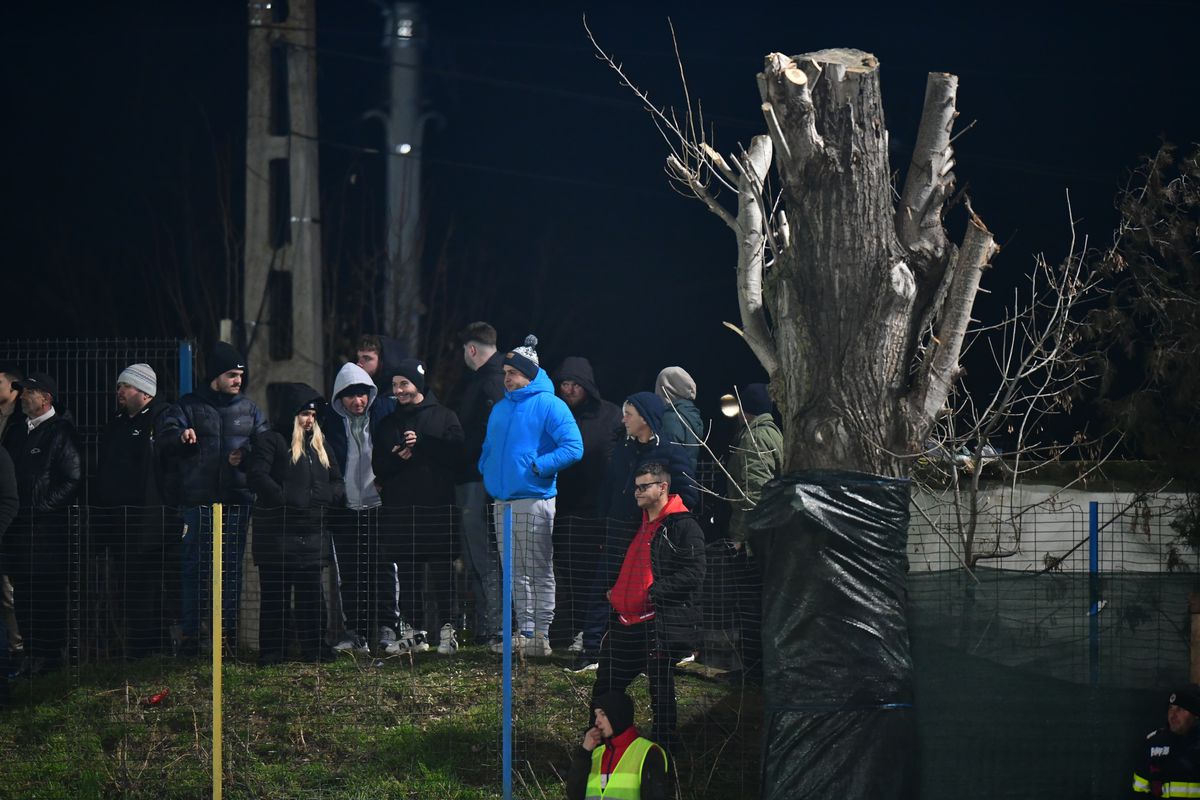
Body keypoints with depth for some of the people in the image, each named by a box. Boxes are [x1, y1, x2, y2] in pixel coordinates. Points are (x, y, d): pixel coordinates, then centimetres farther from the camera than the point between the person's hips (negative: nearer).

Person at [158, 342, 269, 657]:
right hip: (197, 501, -3)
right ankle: (189, 634, 1)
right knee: (194, 566, -1)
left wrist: (245, 454, -11)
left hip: (237, 500, 3)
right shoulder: (189, 406, 4)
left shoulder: (248, 409, 13)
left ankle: (229, 628, 15)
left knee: (232, 566, 7)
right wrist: (180, 436, -31)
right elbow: (164, 440, -8)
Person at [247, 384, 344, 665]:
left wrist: (326, 496, -2)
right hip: (277, 533, -6)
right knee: (275, 594, -2)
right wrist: (286, 500, -20)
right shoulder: (272, 441, -3)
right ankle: (272, 650, 1)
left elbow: (337, 482, 20)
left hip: (312, 533, 6)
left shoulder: (319, 446, 18)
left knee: (311, 594, 8)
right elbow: (257, 476, -16)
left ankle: (313, 647, 15)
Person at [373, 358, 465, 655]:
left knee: (442, 571, -6)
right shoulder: (388, 423, 17)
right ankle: (416, 632, 7)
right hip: (400, 507, 4)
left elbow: (456, 454, -9)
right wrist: (396, 459, -10)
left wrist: (421, 444, -12)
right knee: (408, 572, 3)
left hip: (437, 507, -4)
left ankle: (447, 629, -2)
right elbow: (378, 466, 10)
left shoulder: (445, 417, 5)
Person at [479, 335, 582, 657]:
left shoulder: (549, 406, -6)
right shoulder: (500, 409, 18)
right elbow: (489, 447, 30)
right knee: (516, 573, 11)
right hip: (502, 502, 8)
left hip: (534, 501, -8)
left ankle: (541, 635, -4)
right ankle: (524, 632, 17)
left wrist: (538, 467, -16)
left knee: (539, 571, -5)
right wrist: (487, 471, 12)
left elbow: (573, 448, -15)